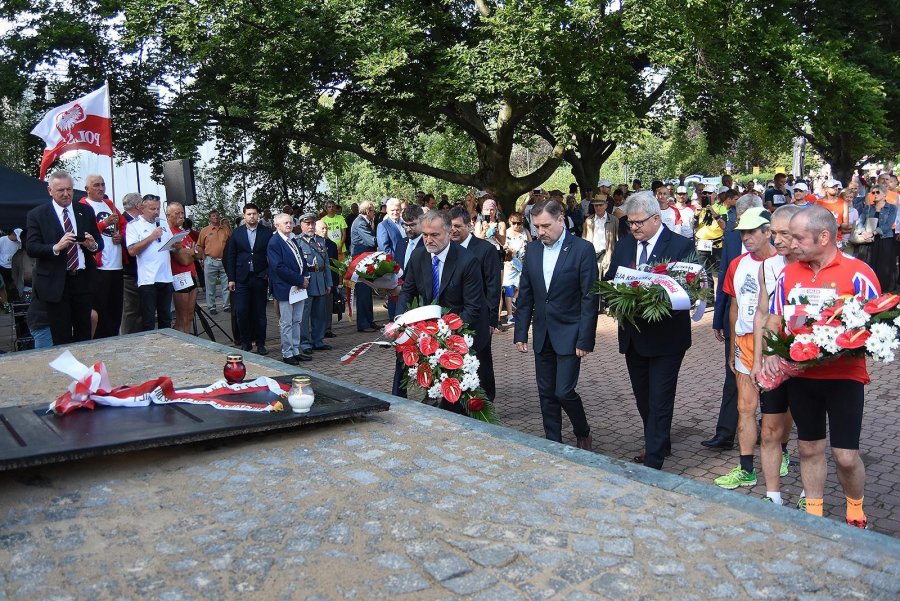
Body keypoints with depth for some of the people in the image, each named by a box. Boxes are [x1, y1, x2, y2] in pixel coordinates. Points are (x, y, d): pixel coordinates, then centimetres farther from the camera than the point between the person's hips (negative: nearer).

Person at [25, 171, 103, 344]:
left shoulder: (86, 211, 10)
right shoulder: (36, 215, 0)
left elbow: (99, 243, 10)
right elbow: (31, 248, -7)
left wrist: (93, 245, -14)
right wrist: (56, 247, -25)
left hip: (83, 280, 3)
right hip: (56, 283, -3)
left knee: (84, 333, 11)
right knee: (62, 337, 2)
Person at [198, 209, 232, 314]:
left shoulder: (226, 229, 8)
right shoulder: (205, 230, 4)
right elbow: (200, 246, 7)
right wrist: (203, 258, 0)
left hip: (225, 261, 2)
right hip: (210, 262, -2)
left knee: (226, 285, 6)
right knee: (210, 286, 4)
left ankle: (226, 305, 15)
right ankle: (211, 307, 12)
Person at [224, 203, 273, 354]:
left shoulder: (267, 233, 1)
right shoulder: (236, 233, 5)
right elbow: (230, 257, 7)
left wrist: (268, 273, -7)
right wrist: (231, 278, 2)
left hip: (260, 278, -1)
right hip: (242, 279, 1)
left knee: (259, 313, 6)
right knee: (241, 312, -3)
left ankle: (260, 343, 15)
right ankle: (245, 342, 11)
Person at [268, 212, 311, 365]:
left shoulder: (293, 240, 13)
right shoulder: (274, 242, -12)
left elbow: (301, 261, 19)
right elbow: (279, 267, -19)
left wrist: (305, 277, 1)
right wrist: (300, 280, -17)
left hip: (299, 287, 8)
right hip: (285, 288, -8)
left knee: (296, 322, 13)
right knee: (287, 324, 0)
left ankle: (296, 351, 21)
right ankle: (287, 354, 8)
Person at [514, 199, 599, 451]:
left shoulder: (583, 249, -10)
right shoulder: (532, 250, 5)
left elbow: (590, 298, -11)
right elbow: (525, 295, 9)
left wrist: (585, 340, -14)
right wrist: (520, 333, 5)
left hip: (569, 334, -5)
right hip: (542, 334, 5)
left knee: (564, 392, -6)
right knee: (546, 393, 10)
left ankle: (583, 433, 21)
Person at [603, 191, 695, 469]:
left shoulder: (681, 246, -9)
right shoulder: (624, 245, 8)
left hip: (666, 338, -6)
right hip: (633, 336, 6)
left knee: (659, 401, -1)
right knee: (643, 398, 18)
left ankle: (652, 462, 5)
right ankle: (660, 444, 39)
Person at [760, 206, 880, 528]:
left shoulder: (857, 272, -9)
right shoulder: (788, 274, 4)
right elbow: (774, 320, 10)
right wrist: (770, 353, -7)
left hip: (844, 376, -4)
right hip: (800, 375, 4)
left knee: (846, 456, 0)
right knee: (809, 448, 15)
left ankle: (855, 511, 28)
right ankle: (813, 513, 31)